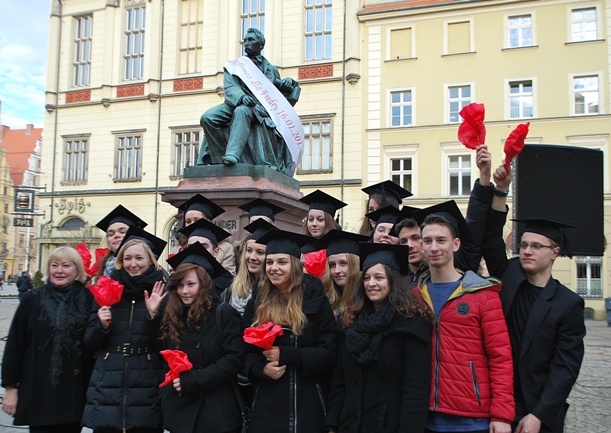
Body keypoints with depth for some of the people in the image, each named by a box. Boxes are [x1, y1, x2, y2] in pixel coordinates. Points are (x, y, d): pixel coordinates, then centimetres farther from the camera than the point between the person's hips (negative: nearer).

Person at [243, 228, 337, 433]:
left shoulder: (316, 301, -2)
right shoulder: (256, 304, 5)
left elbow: (329, 354, -7)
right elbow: (247, 351, 8)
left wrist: (284, 354, -17)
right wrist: (261, 369, -14)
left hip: (308, 402, -2)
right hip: (267, 403, 2)